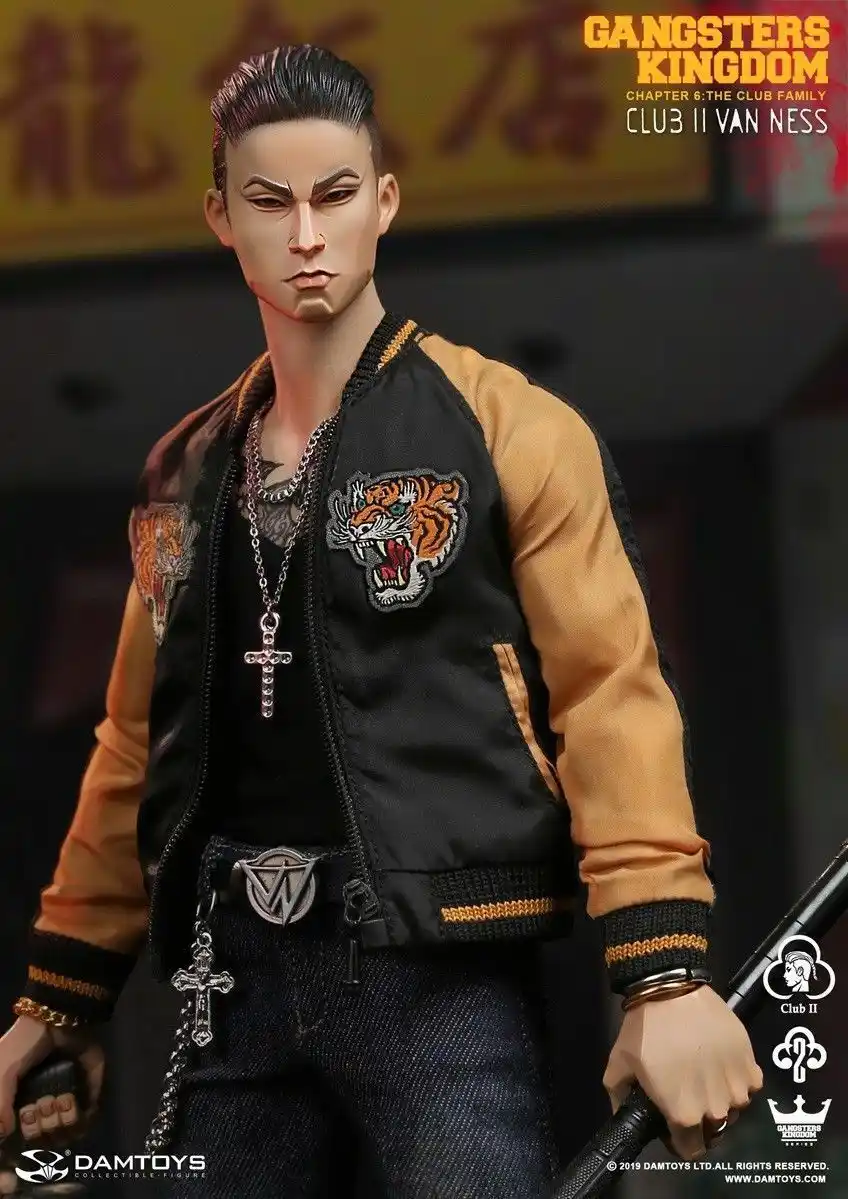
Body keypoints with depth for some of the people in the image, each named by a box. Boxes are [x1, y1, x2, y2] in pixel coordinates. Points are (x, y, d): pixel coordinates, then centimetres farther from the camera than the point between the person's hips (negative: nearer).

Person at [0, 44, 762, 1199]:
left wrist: (666, 970, -17)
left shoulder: (505, 429, -1)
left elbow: (611, 692, -8)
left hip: (437, 971, -5)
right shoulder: (184, 474, 16)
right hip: (237, 974, 5)